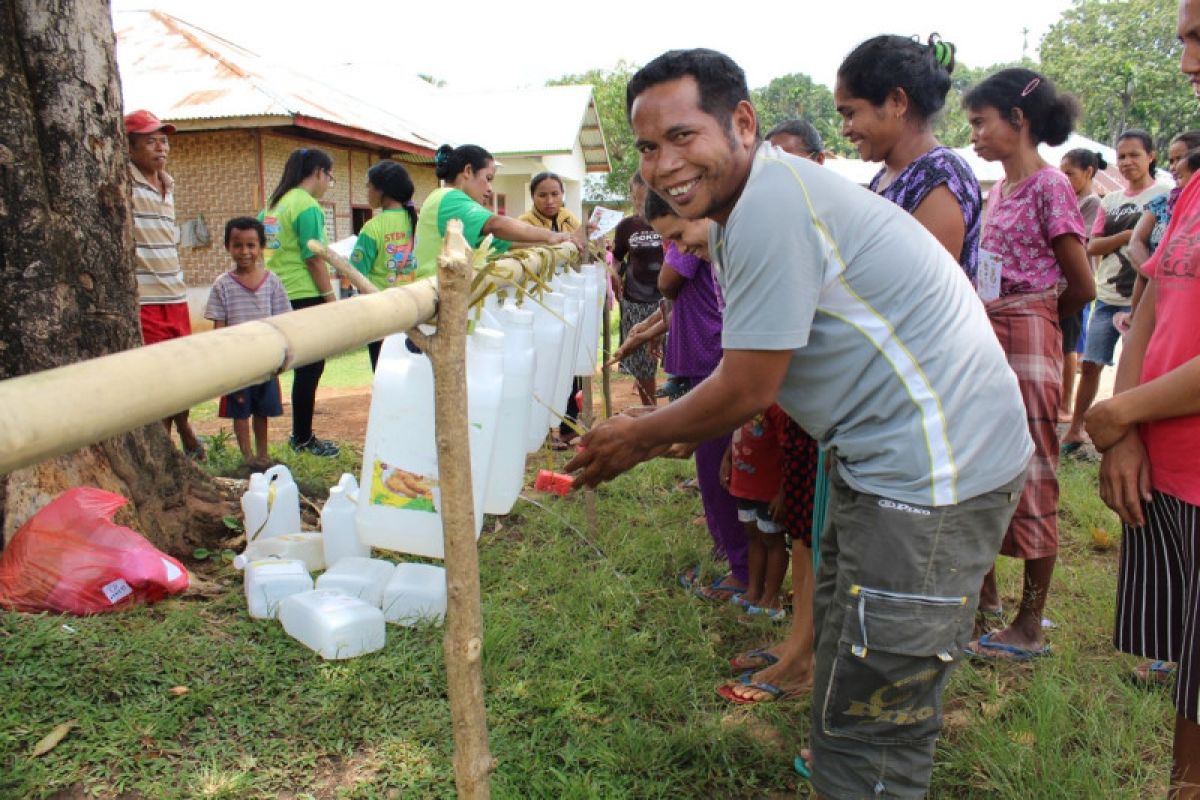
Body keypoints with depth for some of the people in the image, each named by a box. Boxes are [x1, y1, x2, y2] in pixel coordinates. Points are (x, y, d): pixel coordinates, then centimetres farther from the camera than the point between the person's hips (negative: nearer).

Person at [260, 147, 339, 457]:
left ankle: (301, 435, 21)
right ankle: (303, 439, 9)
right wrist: (331, 298, -9)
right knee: (310, 369, 1)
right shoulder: (307, 206, -11)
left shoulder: (274, 203, 14)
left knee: (304, 367, 15)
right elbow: (314, 258, -15)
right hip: (306, 295, -8)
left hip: (278, 295, 9)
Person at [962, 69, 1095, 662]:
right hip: (985, 342, 8)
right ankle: (986, 593, 32)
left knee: (1031, 479, 0)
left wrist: (1031, 321, 4)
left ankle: (1031, 626, 12)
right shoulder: (998, 190, 13)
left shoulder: (1050, 187, -10)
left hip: (1026, 347, -8)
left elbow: (1082, 287, -9)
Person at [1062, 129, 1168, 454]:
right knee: (1090, 363, 5)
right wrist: (1130, 235, -10)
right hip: (1107, 298, 4)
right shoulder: (1110, 201, 14)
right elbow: (1092, 247, 4)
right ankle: (1075, 429, 16)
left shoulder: (1163, 197, 1)